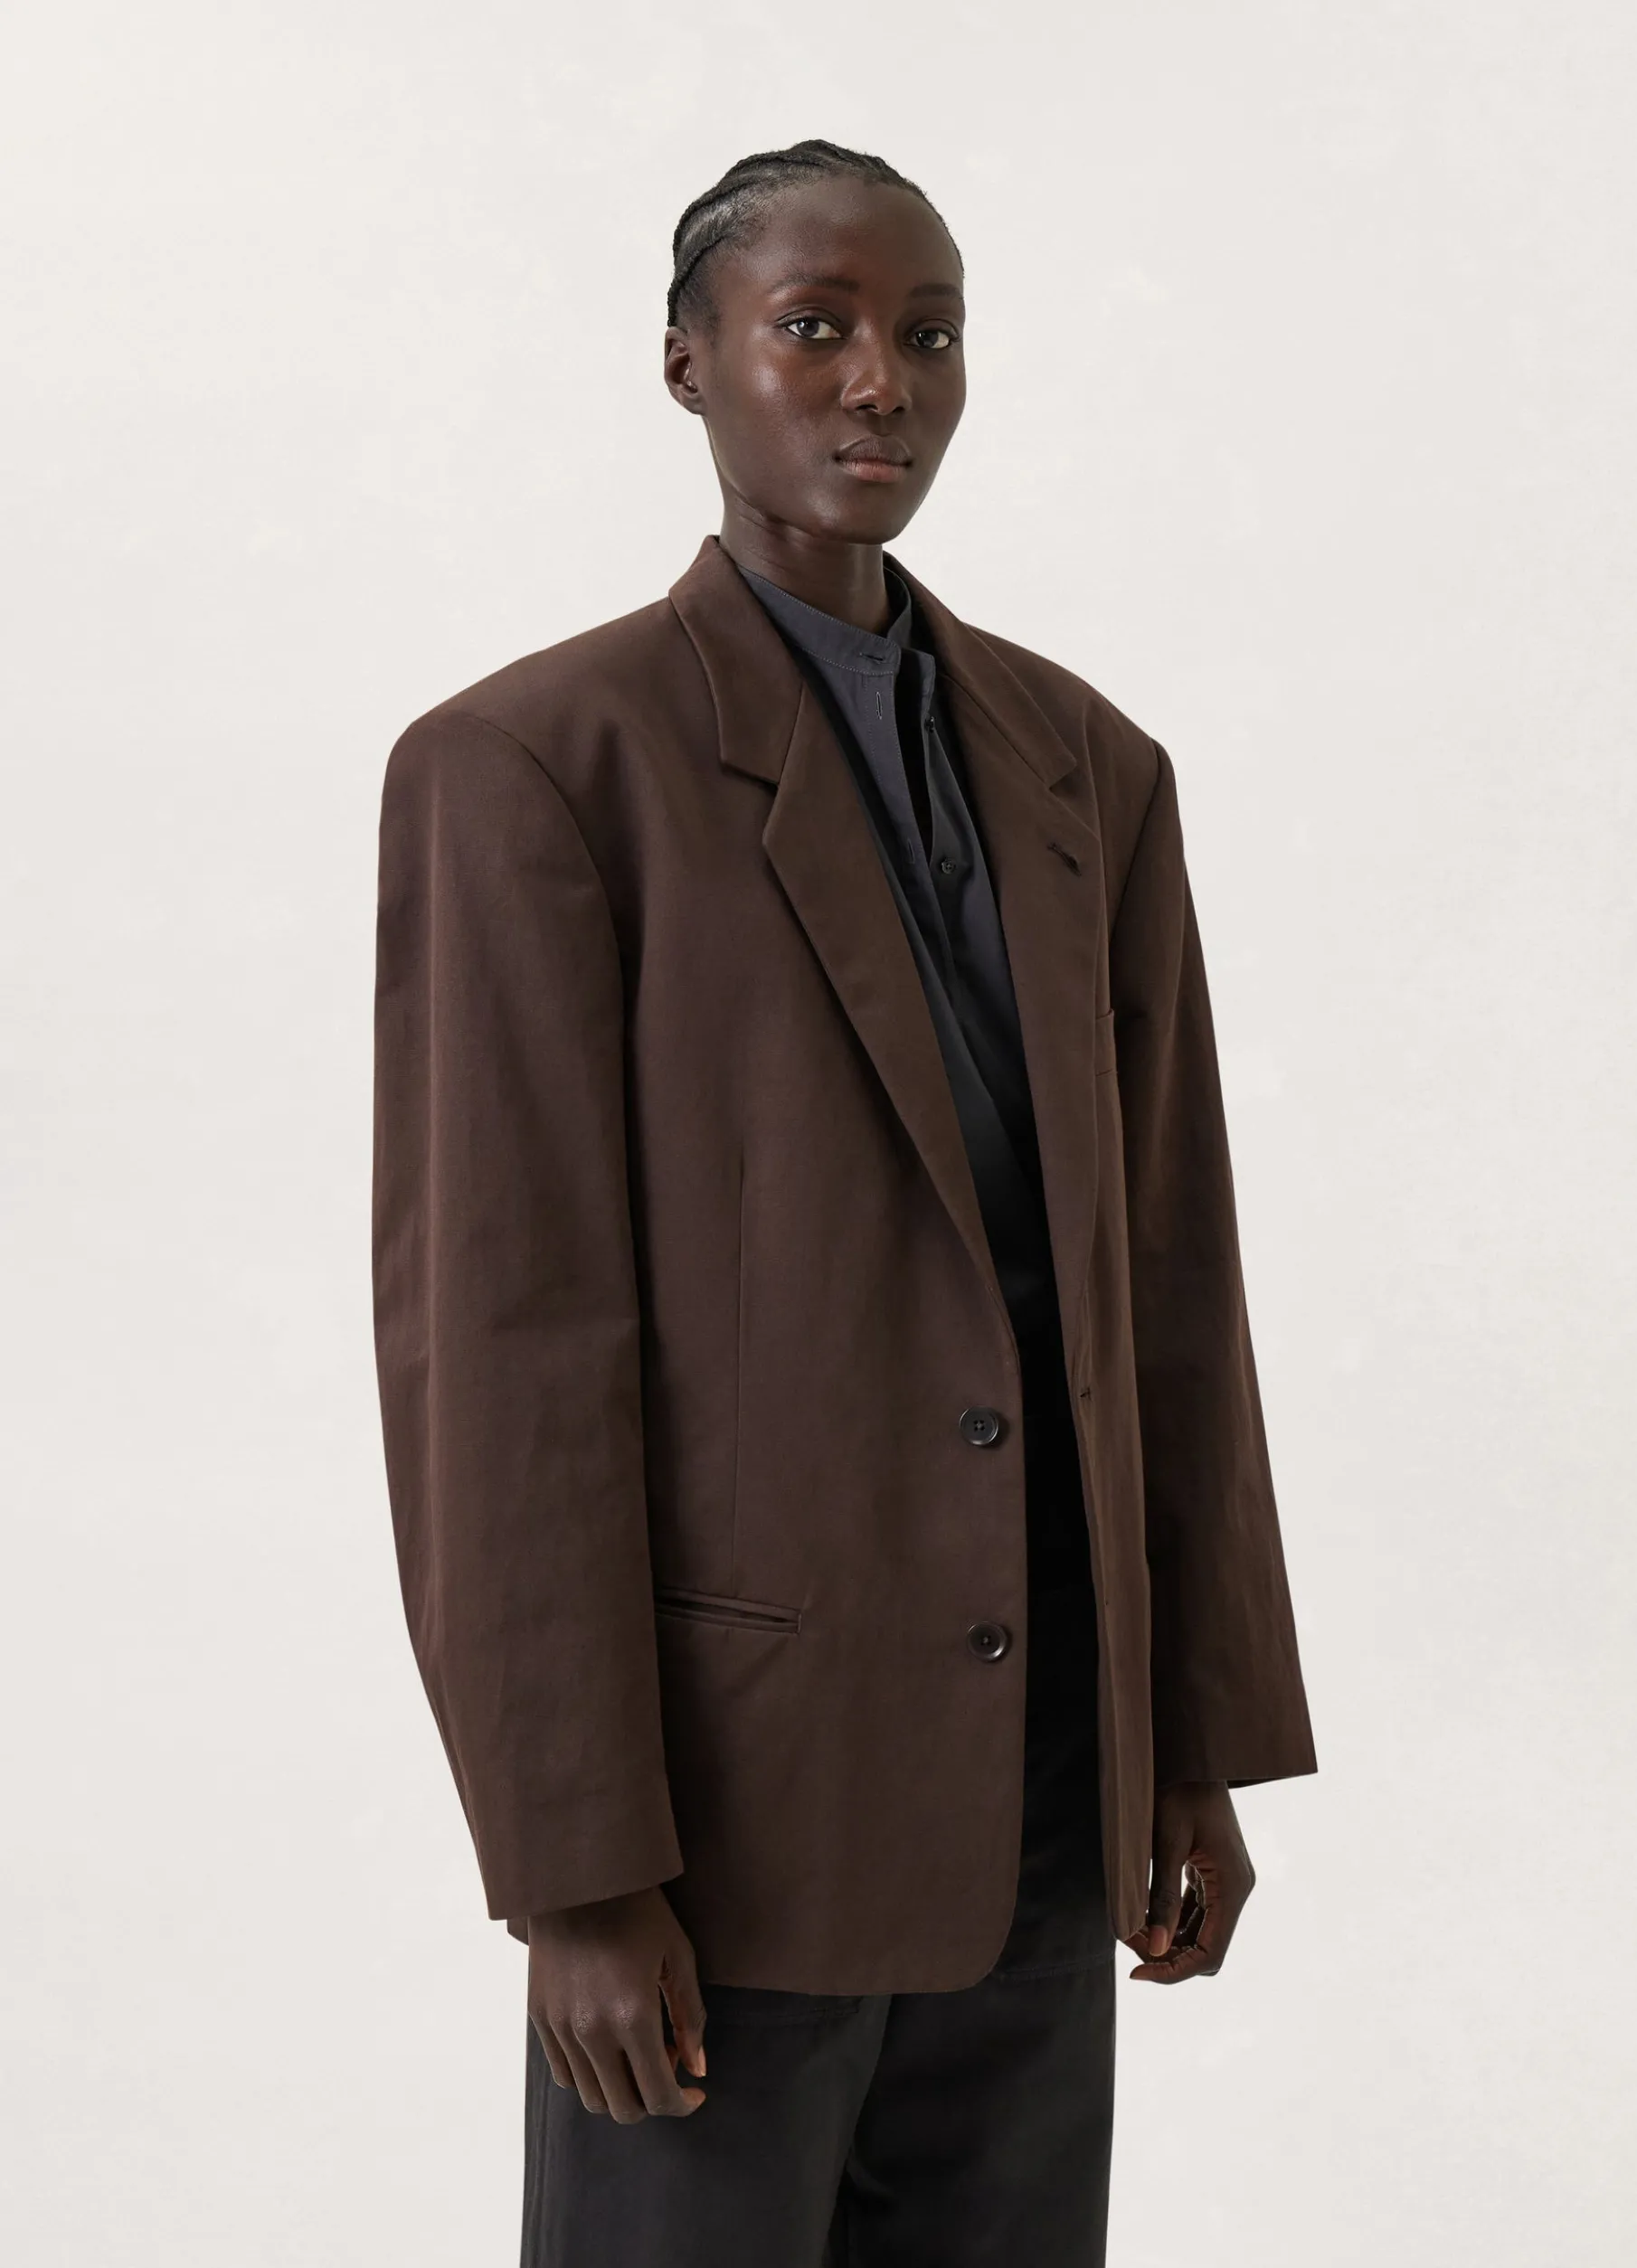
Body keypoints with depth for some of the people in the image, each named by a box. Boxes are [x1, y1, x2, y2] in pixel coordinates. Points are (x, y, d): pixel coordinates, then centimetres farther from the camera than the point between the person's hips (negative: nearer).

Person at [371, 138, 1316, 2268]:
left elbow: (1166, 1271, 9)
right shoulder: (527, 767, -11)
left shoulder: (1089, 770, 8)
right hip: (731, 1773, -6)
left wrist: (1204, 1744, 8)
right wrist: (573, 1871, -17)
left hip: (1047, 1778, 6)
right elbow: (495, 1337, -15)